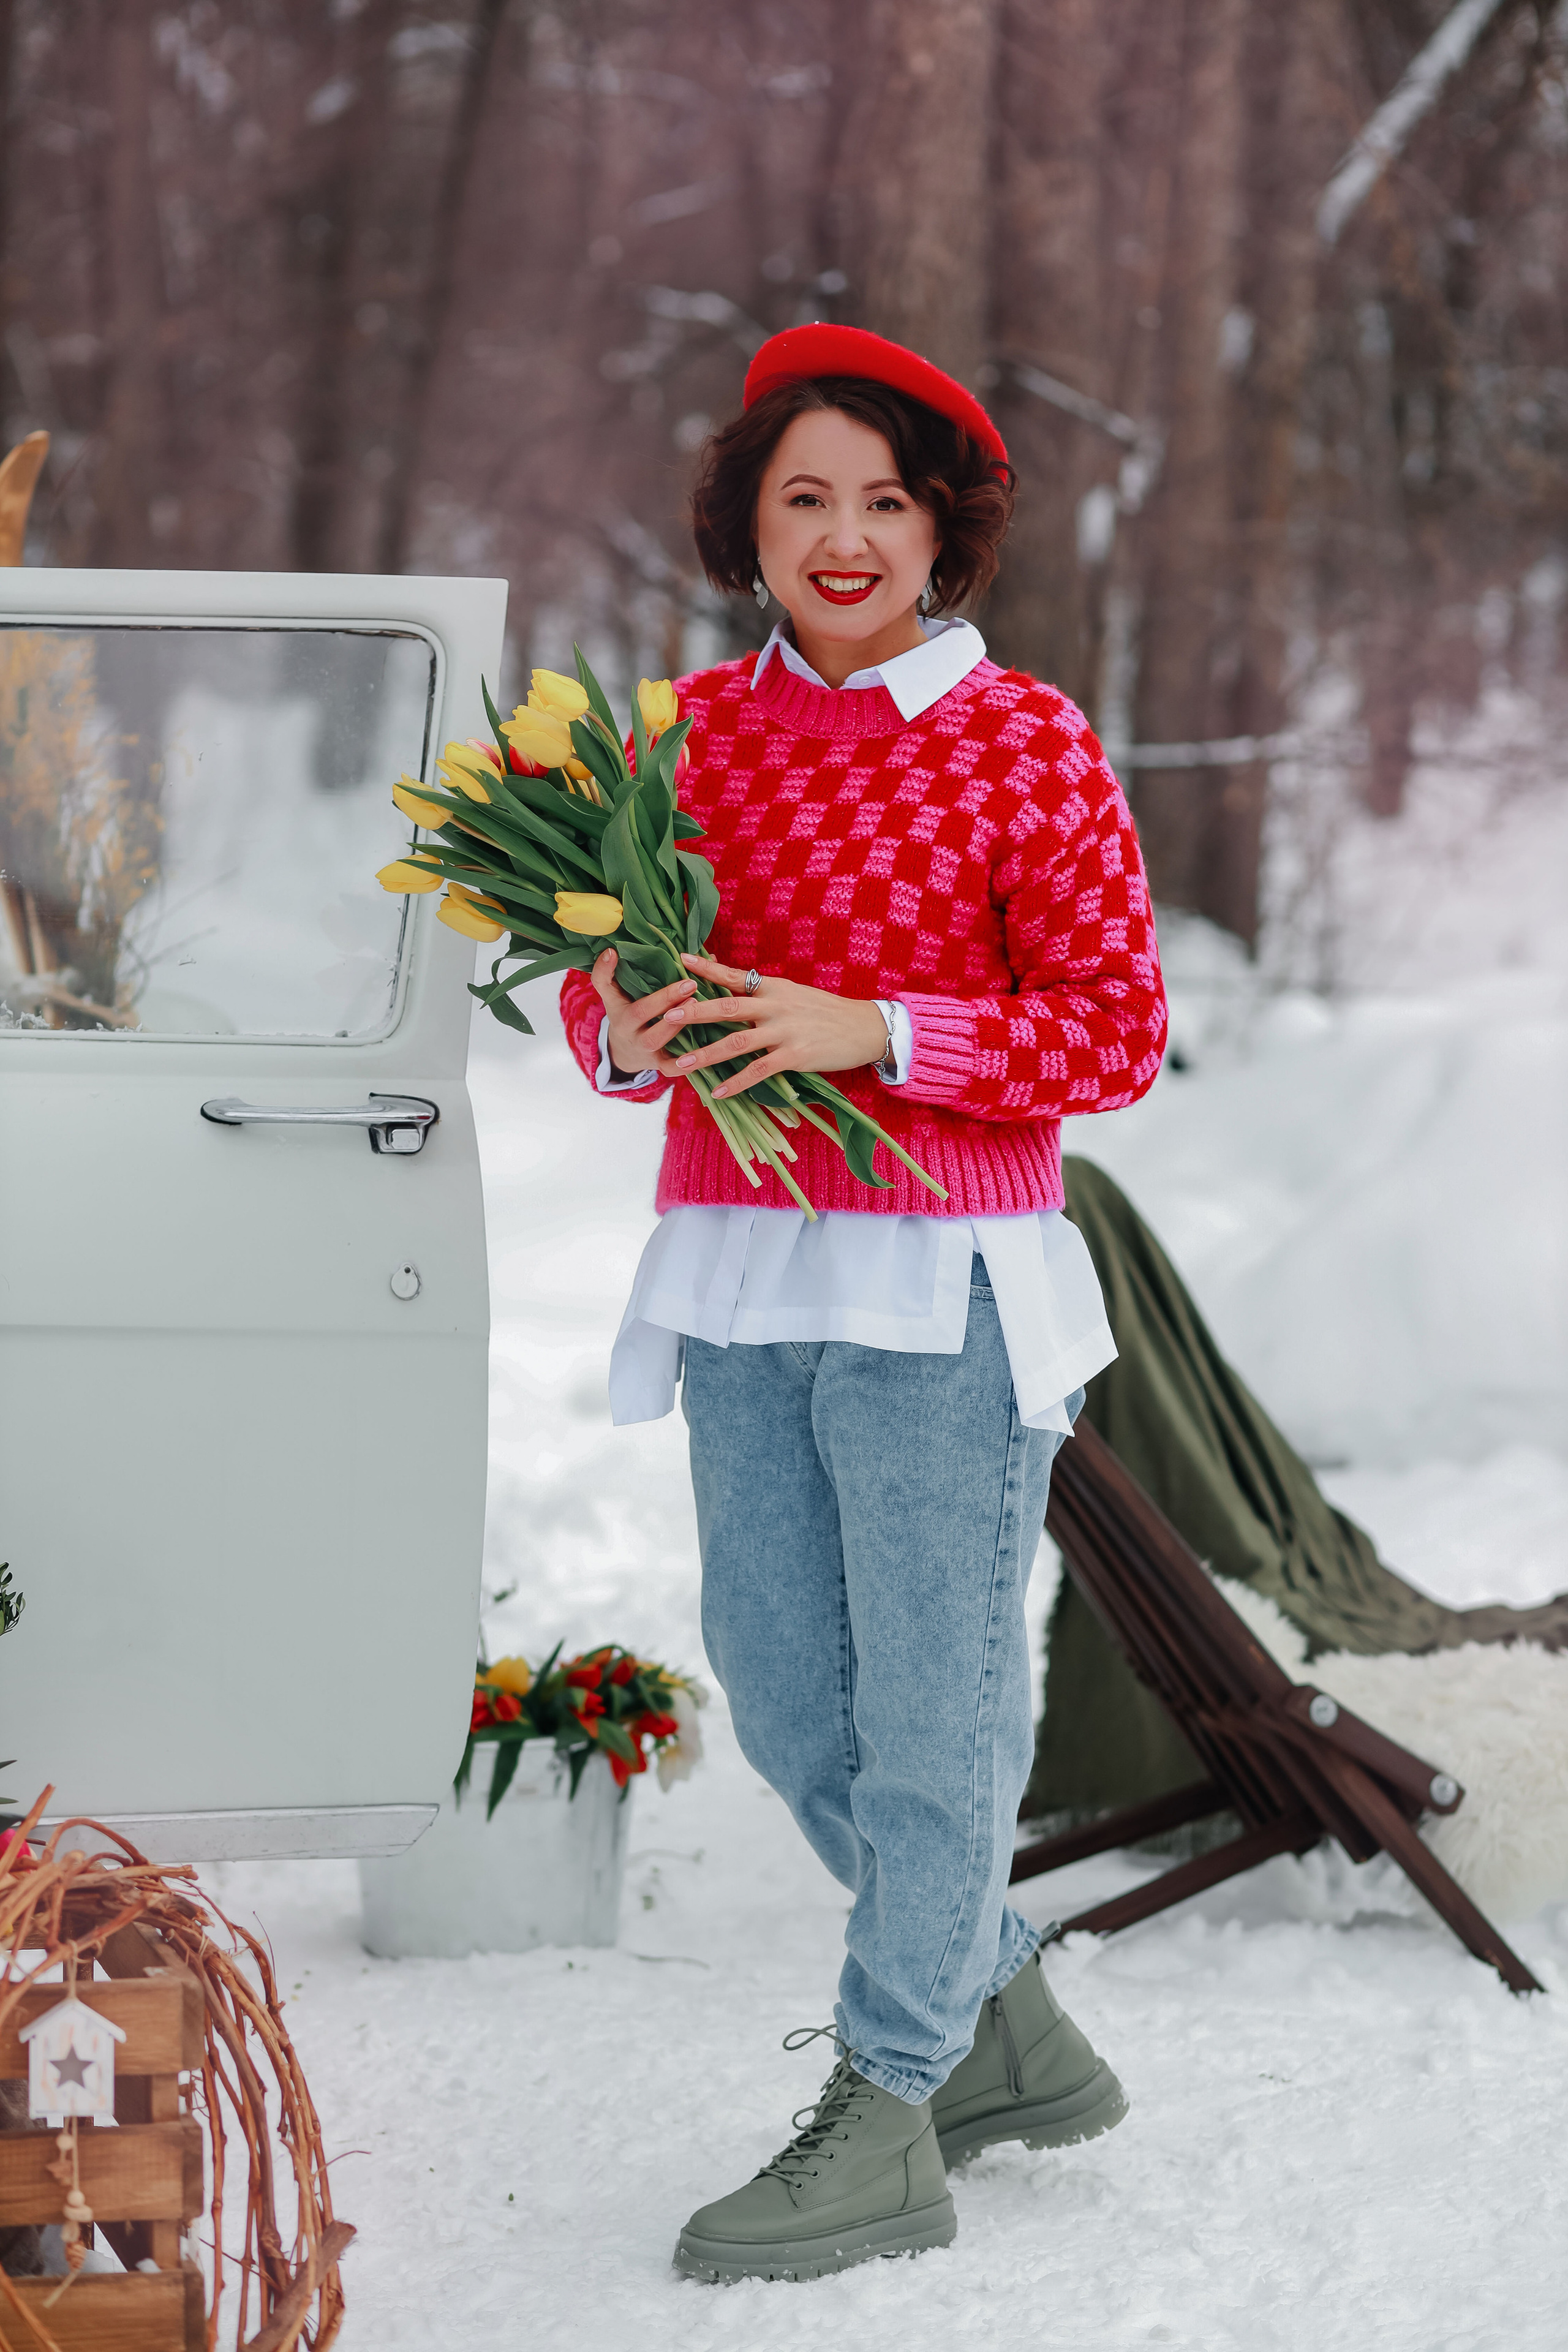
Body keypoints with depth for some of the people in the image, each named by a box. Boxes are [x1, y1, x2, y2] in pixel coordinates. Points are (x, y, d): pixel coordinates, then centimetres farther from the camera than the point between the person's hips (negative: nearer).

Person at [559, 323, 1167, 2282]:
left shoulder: (1023, 743, -5)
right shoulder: (698, 726, 8)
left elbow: (1115, 1025, -8)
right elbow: (606, 994, 14)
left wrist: (871, 1031, -19)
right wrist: (630, 1027, -10)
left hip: (939, 1282, -6)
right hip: (736, 1279, 6)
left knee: (932, 1699, -1)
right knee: (782, 1693, 12)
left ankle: (885, 2127, 9)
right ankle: (1012, 2029, 30)